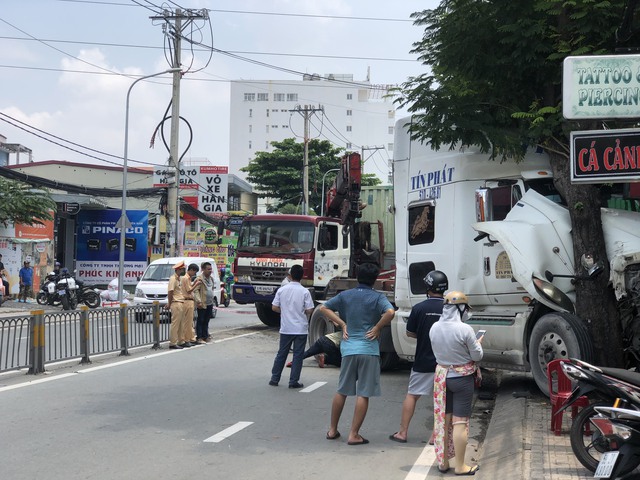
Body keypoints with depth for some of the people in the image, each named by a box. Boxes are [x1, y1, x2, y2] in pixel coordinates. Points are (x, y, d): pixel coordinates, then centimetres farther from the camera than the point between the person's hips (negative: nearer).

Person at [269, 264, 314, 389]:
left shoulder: (281, 290, -3)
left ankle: (274, 379, 18)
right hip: (301, 329, -3)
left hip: (285, 328, 3)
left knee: (281, 354, 14)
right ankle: (293, 381, 5)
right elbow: (309, 310, -10)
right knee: (298, 355, 5)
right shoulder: (305, 292, -10)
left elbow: (274, 307, 0)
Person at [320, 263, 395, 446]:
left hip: (348, 348, 4)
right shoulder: (377, 297, -4)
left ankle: (332, 430, 24)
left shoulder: (345, 295, 7)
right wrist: (377, 327, -9)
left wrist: (342, 324, 9)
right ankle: (354, 435, 0)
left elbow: (324, 308, 11)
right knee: (363, 394, 1)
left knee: (342, 391, 16)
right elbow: (390, 312, -23)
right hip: (369, 350, -4)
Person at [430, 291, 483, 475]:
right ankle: (460, 466, 7)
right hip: (462, 378, -5)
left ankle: (442, 462, 23)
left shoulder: (434, 328, -4)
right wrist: (478, 343, 9)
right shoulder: (465, 329, -20)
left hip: (442, 375, 5)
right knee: (460, 422, 1)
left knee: (442, 419, 13)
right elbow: (477, 356, -10)